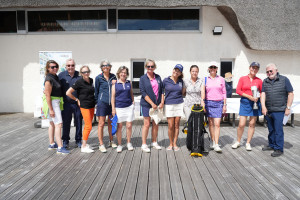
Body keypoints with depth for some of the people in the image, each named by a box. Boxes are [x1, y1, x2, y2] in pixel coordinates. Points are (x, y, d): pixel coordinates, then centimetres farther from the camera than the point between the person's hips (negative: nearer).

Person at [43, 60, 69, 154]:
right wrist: (51, 109, -23)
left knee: (52, 123, 16)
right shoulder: (49, 79, -18)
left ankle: (52, 144, 27)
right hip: (52, 103, -10)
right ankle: (60, 148, -14)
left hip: (56, 102, 10)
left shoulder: (55, 76, 10)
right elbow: (47, 95, -21)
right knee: (58, 124, -14)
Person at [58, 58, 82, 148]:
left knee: (79, 123, 8)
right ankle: (65, 141, 23)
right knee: (66, 123, 7)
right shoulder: (61, 75, 3)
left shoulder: (80, 75, 2)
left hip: (78, 103, 0)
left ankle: (78, 141, 22)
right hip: (66, 103, 0)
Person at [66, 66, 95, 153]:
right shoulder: (79, 82, -12)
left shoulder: (91, 80, 7)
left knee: (87, 126, 12)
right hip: (84, 106, -6)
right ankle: (84, 147, 3)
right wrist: (77, 100, -4)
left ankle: (84, 143, 24)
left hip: (92, 106, 6)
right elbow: (68, 93, -11)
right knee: (89, 126, -7)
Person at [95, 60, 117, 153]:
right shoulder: (98, 78, 0)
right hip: (102, 102, -4)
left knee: (111, 122, 14)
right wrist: (97, 102, 5)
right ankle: (101, 144, 8)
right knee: (101, 123, -1)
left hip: (112, 102, 4)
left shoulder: (113, 76, 9)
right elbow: (96, 91, 6)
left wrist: (115, 84, -3)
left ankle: (111, 141, 28)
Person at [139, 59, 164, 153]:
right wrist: (152, 104, -15)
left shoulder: (158, 77, 8)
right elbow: (143, 93, -10)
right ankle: (144, 144, 10)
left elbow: (162, 90, 8)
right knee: (147, 124, 0)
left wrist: (162, 102, -3)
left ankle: (154, 142, 25)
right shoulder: (143, 78, -3)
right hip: (146, 104, -4)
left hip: (157, 104, 4)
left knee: (155, 124, 11)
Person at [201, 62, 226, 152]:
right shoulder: (205, 79, 6)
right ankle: (212, 141, 21)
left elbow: (224, 93, 8)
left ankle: (216, 145, -7)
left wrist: (224, 105, 5)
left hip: (219, 103, -1)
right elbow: (203, 92, 6)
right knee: (211, 123, 6)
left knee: (217, 124, -7)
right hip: (209, 102, 1)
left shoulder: (221, 79, 6)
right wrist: (203, 103, -1)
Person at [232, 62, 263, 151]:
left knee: (252, 124, 6)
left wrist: (257, 97, -10)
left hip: (255, 103, 2)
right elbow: (238, 90, -3)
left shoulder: (259, 80, 5)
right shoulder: (242, 78, 2)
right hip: (244, 102, -1)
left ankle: (248, 143, 19)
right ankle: (238, 142, 18)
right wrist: (249, 96, -12)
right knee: (241, 124, -3)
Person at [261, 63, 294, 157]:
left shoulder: (284, 80, -1)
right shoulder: (265, 81, 9)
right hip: (268, 110, 4)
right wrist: (263, 107, -12)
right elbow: (263, 94, 1)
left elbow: (290, 94, -2)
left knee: (278, 130, -4)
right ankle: (271, 145, 28)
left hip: (279, 111, -4)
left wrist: (288, 108, -7)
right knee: (271, 129, 14)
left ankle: (279, 149, 6)